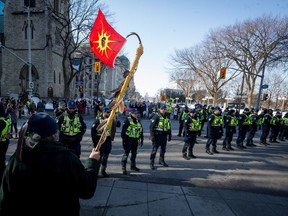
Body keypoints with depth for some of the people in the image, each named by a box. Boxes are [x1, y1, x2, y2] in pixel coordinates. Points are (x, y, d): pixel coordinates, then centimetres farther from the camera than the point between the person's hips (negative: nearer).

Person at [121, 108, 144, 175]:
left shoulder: (138, 121, 12)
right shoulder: (127, 120, -9)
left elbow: (141, 130, 18)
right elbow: (123, 130, -13)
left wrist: (141, 139, 16)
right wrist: (123, 139, -17)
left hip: (135, 140, 7)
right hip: (128, 139, -6)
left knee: (134, 153, 15)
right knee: (126, 153, -4)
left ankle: (133, 165, 31)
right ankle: (123, 167, 6)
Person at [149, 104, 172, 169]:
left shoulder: (167, 117, 11)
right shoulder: (156, 116, -10)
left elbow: (169, 127, 19)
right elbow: (151, 126, -13)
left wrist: (169, 135, 17)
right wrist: (152, 136, -17)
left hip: (164, 136, 7)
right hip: (157, 135, -6)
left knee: (163, 149, 17)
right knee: (154, 149, -2)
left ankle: (161, 160, 36)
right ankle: (151, 163, 9)